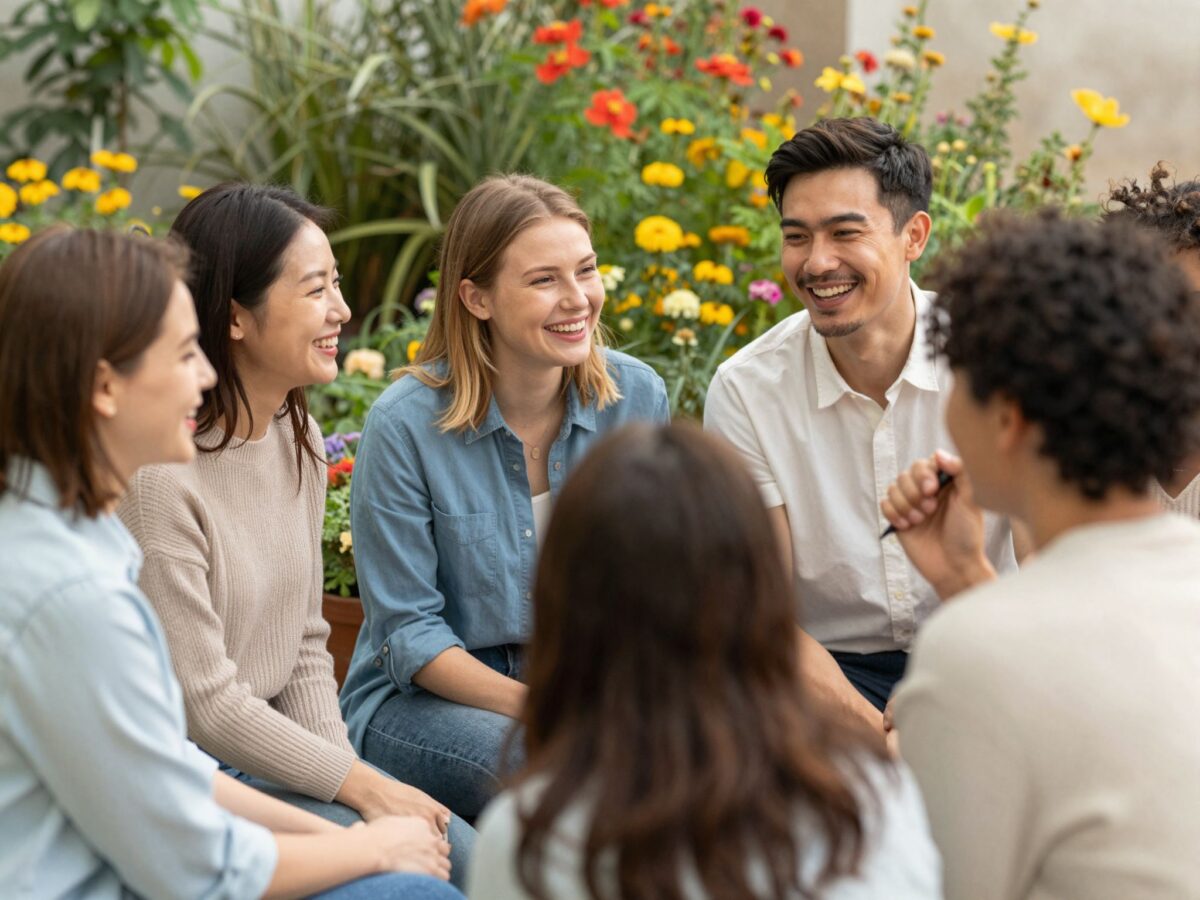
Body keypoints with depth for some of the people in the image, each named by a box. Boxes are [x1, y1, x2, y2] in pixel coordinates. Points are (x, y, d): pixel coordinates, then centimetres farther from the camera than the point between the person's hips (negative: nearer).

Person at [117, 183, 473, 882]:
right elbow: (202, 703, -21)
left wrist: (350, 774, -5)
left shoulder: (298, 436, 5)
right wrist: (360, 785, -15)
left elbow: (305, 646, 9)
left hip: (271, 749, 8)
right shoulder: (159, 473, -23)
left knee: (470, 858, -3)